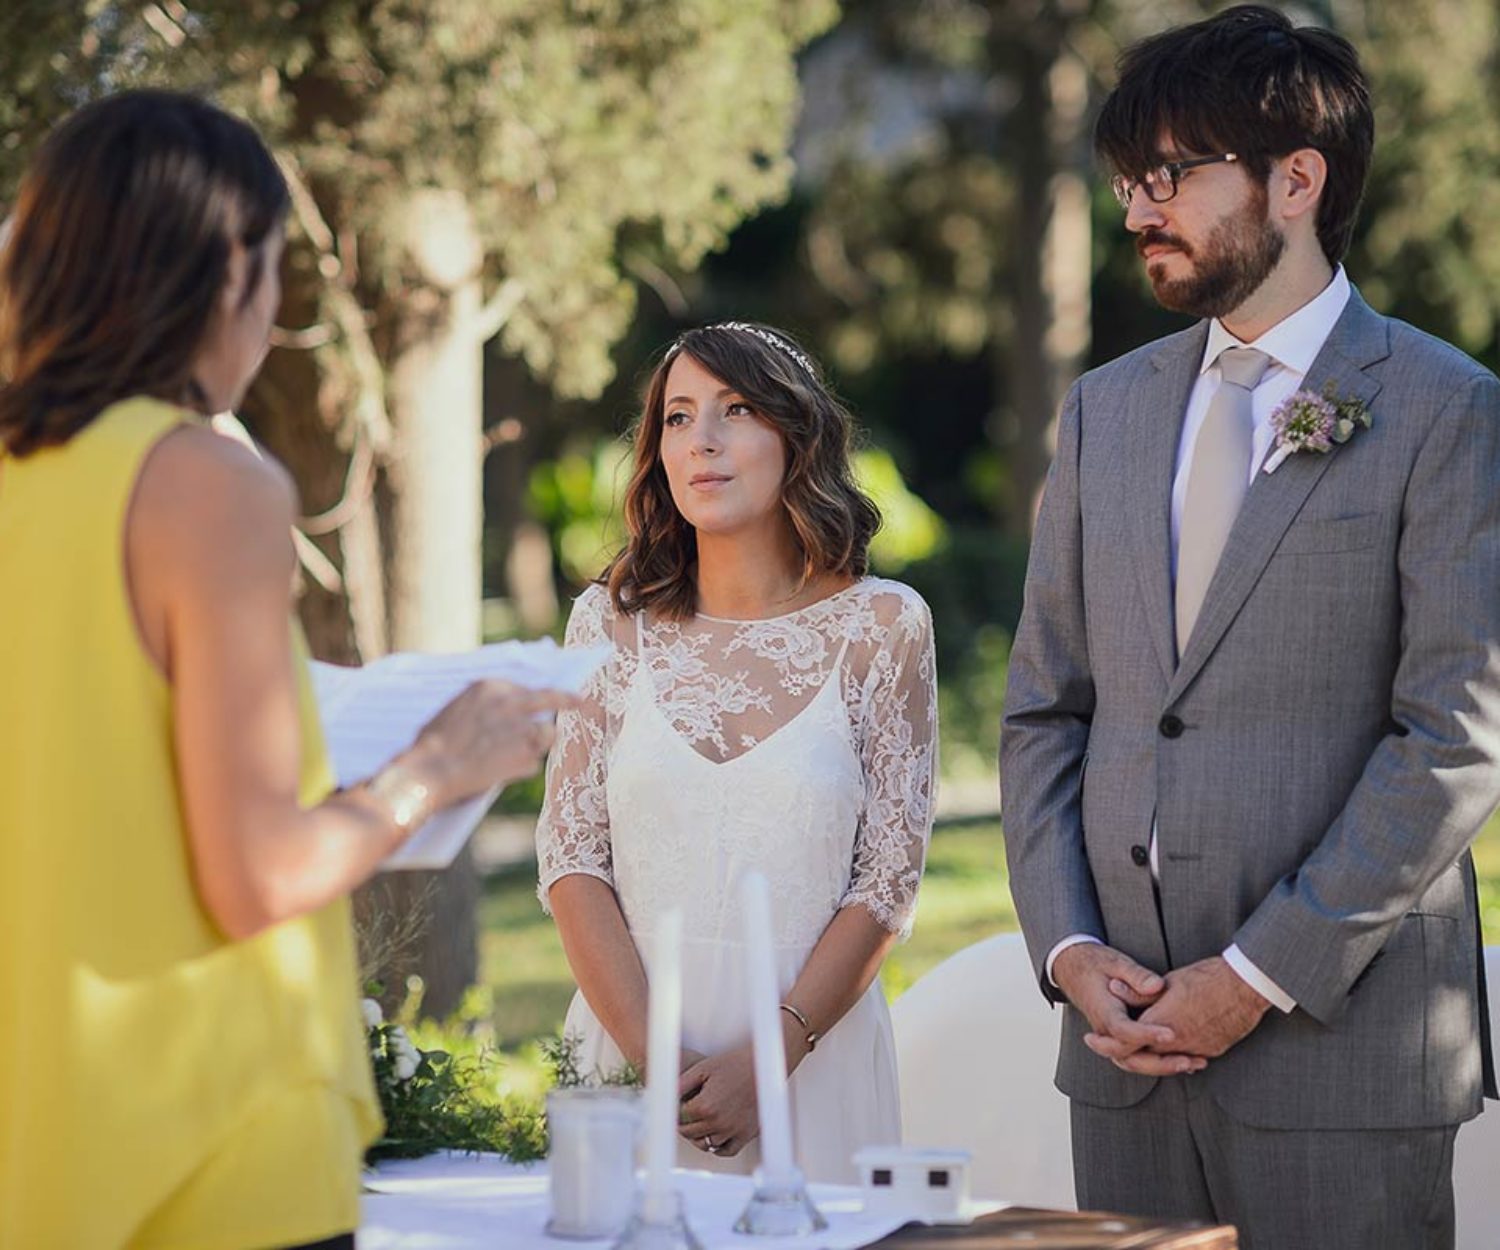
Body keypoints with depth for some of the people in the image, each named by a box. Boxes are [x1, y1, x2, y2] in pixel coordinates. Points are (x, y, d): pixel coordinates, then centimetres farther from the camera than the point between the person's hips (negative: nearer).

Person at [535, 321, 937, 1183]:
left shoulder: (883, 625, -2)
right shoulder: (611, 625, 2)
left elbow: (891, 878, -4)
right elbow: (572, 860, 0)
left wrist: (767, 1060, -13)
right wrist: (654, 1056, -12)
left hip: (816, 1049, -1)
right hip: (630, 1040, 1)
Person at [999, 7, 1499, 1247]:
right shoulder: (1106, 411, 14)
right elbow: (1043, 710, 14)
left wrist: (1259, 978, -13)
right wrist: (1068, 946, -1)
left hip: (1342, 1045, -5)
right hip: (1129, 1042, 5)